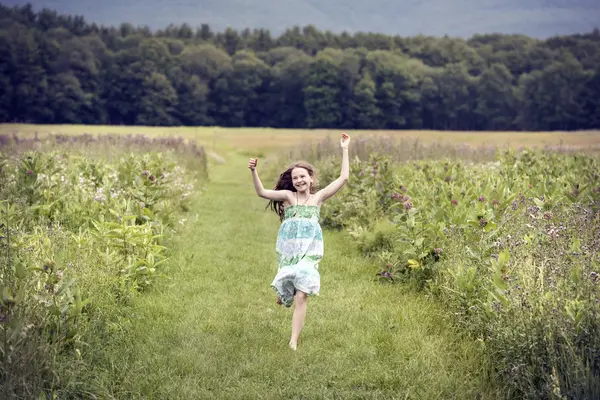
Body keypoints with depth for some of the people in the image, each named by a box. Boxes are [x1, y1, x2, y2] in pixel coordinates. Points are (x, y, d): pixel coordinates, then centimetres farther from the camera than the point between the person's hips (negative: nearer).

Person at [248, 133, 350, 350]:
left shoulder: (318, 197, 5)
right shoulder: (288, 196, 2)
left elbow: (343, 178, 1)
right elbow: (262, 192, -11)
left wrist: (344, 150, -1)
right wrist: (253, 172, -25)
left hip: (309, 253, 0)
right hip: (288, 251, 0)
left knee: (301, 297, -8)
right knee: (287, 292, 10)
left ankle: (293, 343, -4)